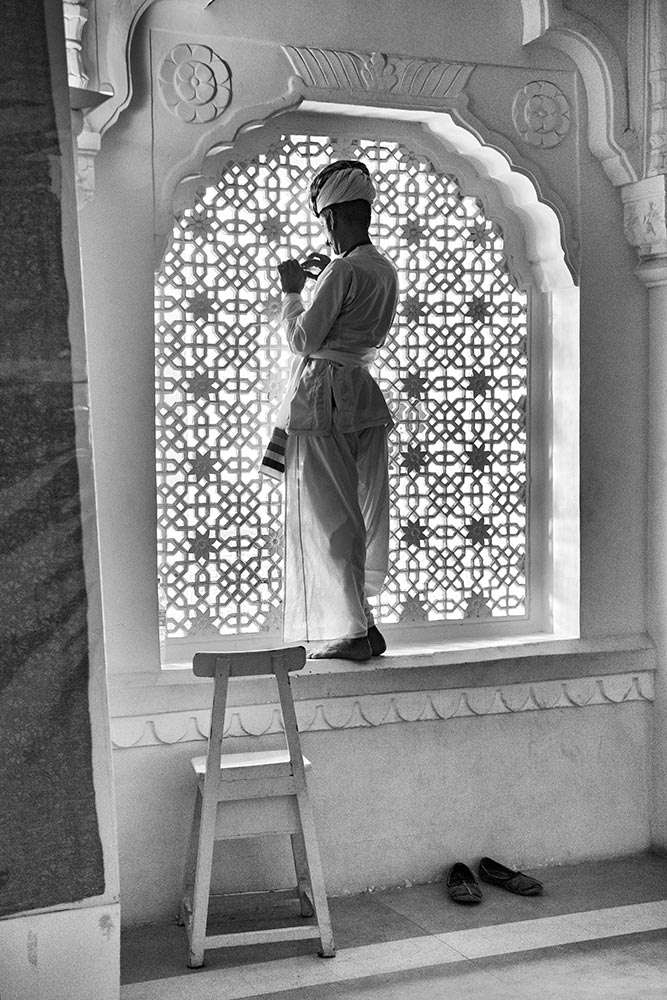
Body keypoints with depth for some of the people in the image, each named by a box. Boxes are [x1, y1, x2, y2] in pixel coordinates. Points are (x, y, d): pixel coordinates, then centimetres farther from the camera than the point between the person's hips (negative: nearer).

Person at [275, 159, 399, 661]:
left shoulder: (343, 270, -15)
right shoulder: (385, 271, 10)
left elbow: (304, 341, -12)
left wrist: (293, 290, 3)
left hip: (323, 393, -8)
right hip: (365, 392, 8)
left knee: (327, 515, -1)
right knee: (364, 513, 13)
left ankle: (349, 632, 2)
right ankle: (363, 621, 21)